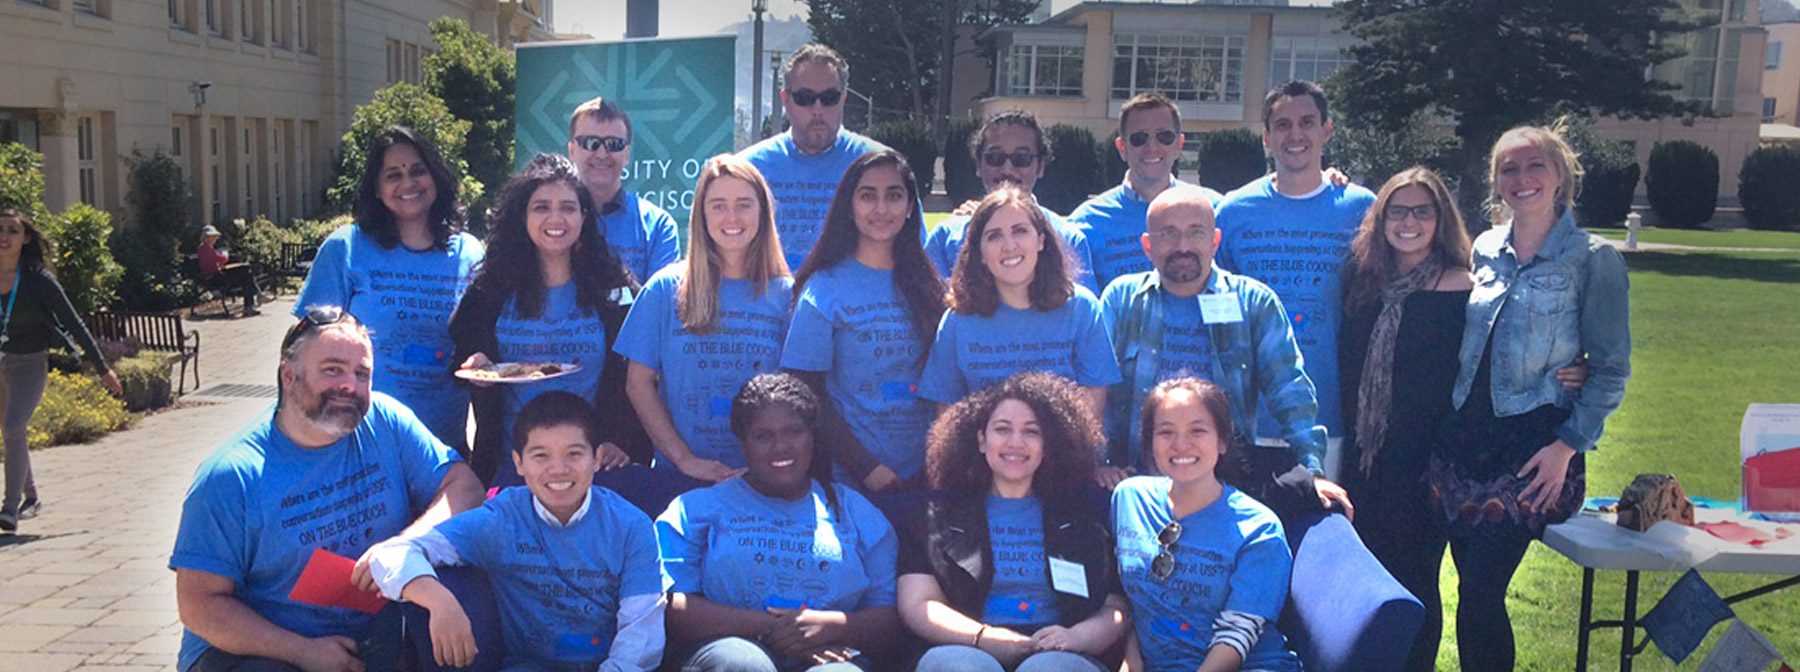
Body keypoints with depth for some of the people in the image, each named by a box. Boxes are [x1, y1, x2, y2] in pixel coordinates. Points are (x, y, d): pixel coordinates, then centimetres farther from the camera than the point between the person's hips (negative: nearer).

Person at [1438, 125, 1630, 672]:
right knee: (1475, 592, 7)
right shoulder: (1484, 250, 10)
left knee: (1480, 594, -10)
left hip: (1535, 447, -5)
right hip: (1467, 438, 5)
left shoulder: (1593, 258, -4)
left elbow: (1611, 369, -5)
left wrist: (1567, 446, -13)